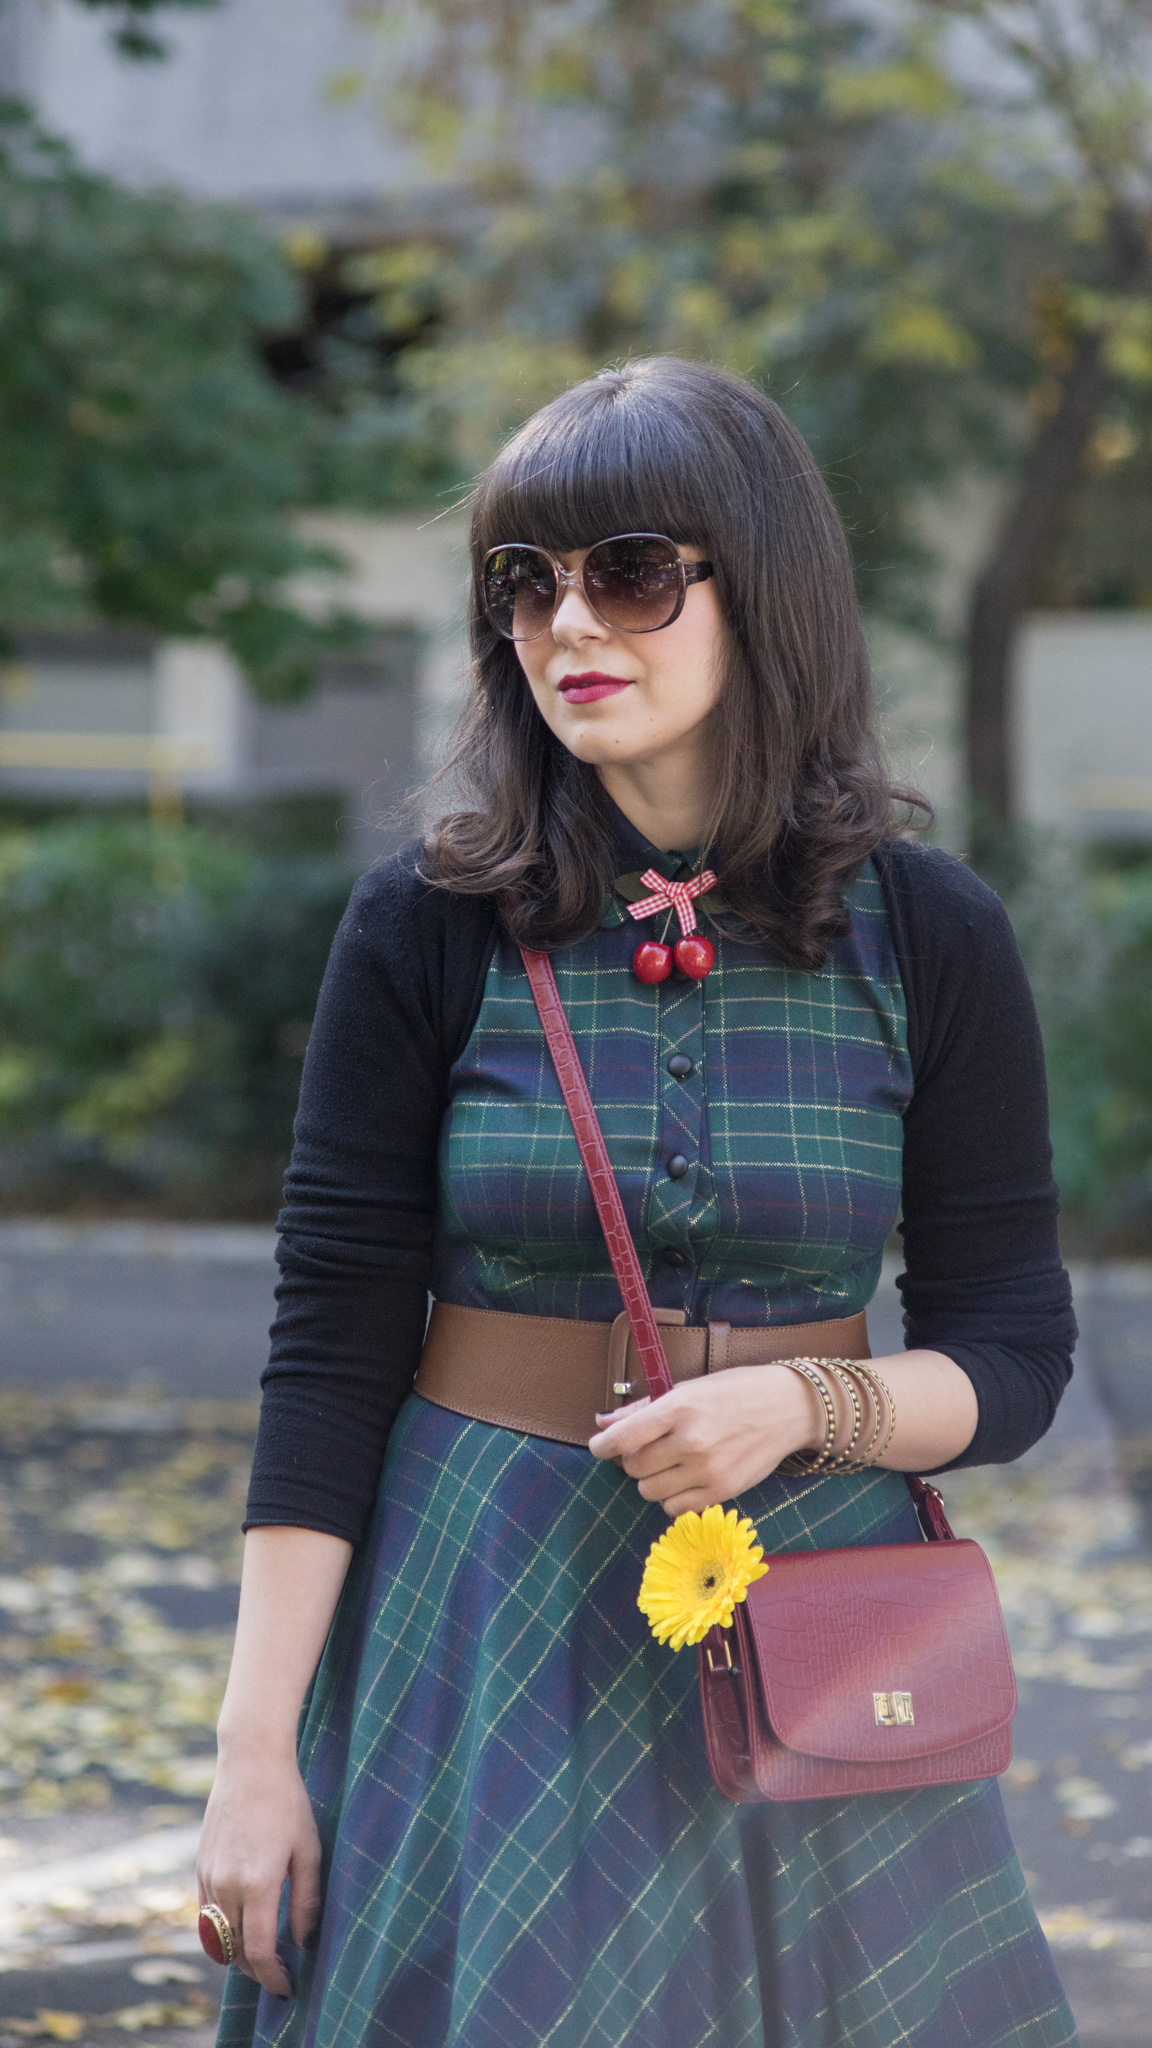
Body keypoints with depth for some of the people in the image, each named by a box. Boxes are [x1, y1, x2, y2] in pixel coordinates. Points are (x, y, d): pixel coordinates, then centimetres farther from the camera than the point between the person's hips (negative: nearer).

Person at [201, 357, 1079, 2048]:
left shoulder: (926, 937, -2)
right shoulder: (428, 928, -4)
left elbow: (1015, 1357, 2)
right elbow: (332, 1352, -4)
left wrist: (794, 1406, -18)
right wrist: (255, 1748, -8)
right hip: (486, 1624, -1)